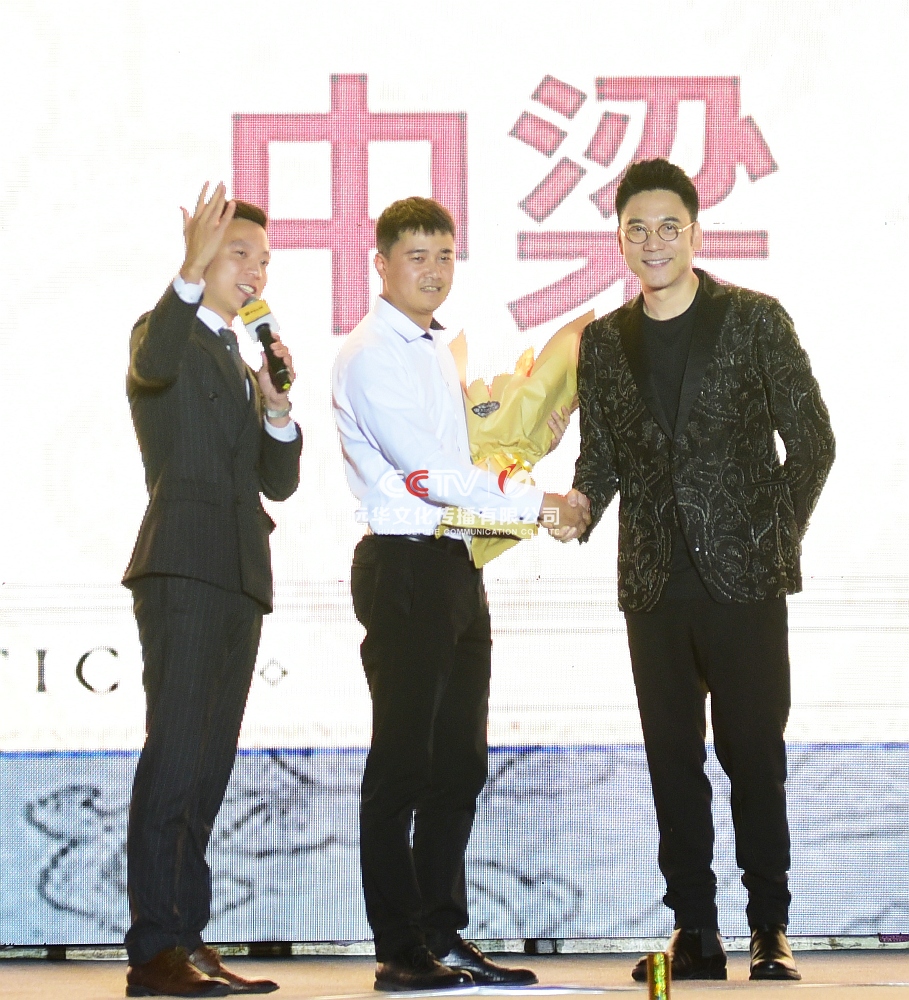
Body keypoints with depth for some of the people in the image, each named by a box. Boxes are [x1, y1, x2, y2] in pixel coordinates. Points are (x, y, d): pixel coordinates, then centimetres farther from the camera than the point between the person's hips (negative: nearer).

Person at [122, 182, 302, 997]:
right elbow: (154, 364, -25)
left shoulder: (239, 360, 26)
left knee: (206, 772, 7)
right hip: (184, 570, -8)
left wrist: (275, 404, 2)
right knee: (174, 758, -15)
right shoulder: (167, 331, 2)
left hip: (236, 579, 8)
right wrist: (190, 274, -36)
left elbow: (278, 481, 19)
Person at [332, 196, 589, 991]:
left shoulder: (439, 352, 19)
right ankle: (399, 950, -2)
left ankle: (444, 935, 16)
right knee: (404, 766, -5)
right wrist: (536, 504, -11)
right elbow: (428, 470, -16)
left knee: (460, 764, 10)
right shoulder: (372, 355, -10)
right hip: (405, 567, -9)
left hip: (456, 567, 9)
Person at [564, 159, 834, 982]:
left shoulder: (755, 320, 0)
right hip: (655, 587, 4)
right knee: (673, 761, 5)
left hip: (743, 580, -4)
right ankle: (695, 933, 10)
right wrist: (581, 501, -9)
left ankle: (770, 933, 6)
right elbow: (602, 453, 13)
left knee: (754, 757, -1)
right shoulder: (604, 342, 11)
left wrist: (775, 541, -5)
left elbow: (810, 441, 0)